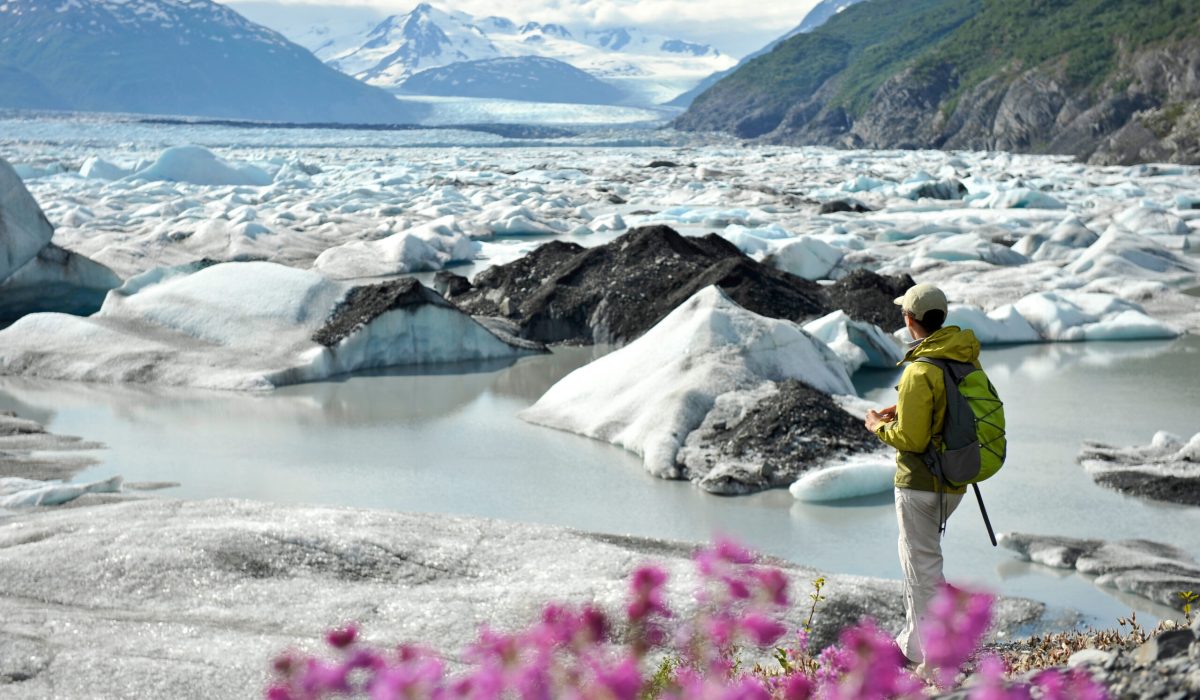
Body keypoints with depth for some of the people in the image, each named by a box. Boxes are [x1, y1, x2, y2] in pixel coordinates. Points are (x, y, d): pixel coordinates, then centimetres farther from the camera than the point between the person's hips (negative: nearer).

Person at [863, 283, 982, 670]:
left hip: (920, 483, -9)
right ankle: (913, 641, 34)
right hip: (955, 482, 9)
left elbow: (911, 438, -23)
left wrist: (878, 425, -4)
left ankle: (933, 657, 5)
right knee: (920, 556, 25)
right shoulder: (968, 359, 3)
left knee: (922, 568, 1)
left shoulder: (920, 372, -24)